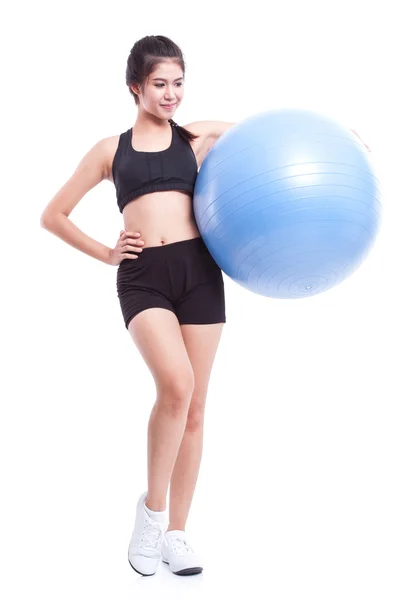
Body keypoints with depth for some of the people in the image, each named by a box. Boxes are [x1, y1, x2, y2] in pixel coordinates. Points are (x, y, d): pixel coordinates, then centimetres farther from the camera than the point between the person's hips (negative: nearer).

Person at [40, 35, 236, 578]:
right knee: (176, 384, -26)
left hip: (198, 270, 2)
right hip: (142, 277, -2)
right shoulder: (111, 149, 13)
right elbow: (53, 216, 18)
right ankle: (151, 507, -3)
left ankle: (175, 533, 19)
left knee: (195, 406, 4)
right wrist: (106, 254, 8)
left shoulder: (199, 137, 13)